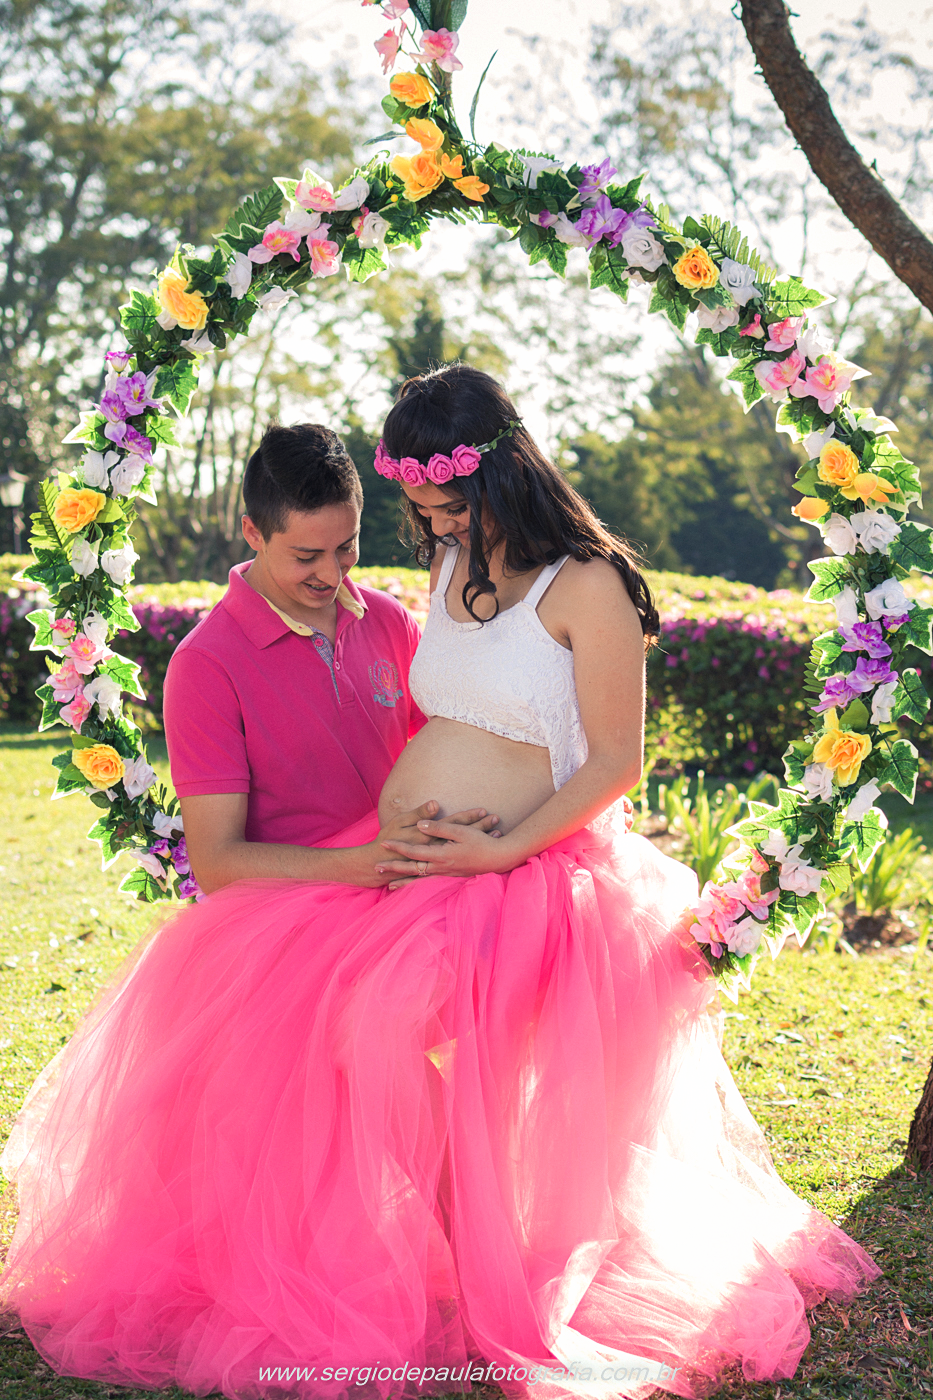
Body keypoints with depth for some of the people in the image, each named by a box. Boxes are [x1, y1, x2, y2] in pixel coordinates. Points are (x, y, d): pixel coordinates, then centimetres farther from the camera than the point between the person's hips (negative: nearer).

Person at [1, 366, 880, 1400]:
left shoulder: (587, 585, -8)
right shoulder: (453, 569, 15)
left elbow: (616, 760, -10)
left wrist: (497, 853, -18)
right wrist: (385, 832, 16)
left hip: (515, 879, -7)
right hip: (389, 857, 8)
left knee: (395, 1014, -32)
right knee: (214, 969, -11)